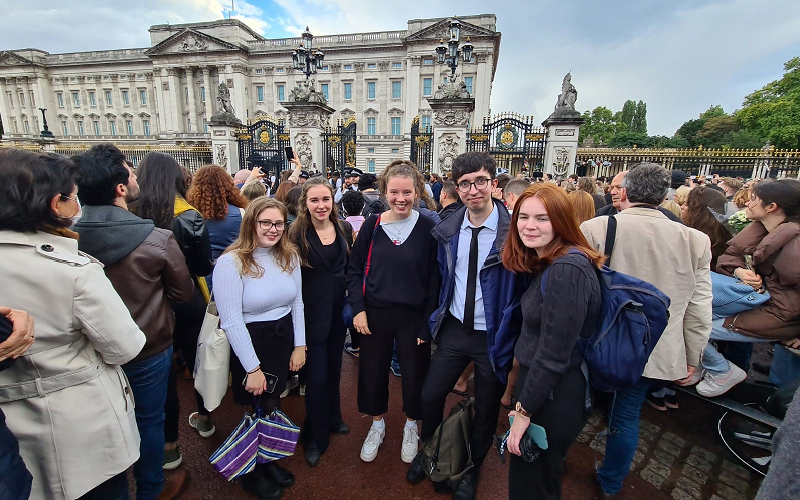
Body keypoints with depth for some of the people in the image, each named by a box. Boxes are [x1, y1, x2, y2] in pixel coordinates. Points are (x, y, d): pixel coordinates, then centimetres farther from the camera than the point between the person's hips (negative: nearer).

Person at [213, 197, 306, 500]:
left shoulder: (289, 256, -1)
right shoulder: (231, 262, -18)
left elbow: (297, 302, 4)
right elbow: (231, 320, -18)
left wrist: (299, 345, 2)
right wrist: (252, 367, -15)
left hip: (284, 338, 5)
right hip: (249, 342, -4)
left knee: (273, 404, 18)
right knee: (259, 409, 12)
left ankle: (269, 461, 46)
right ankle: (252, 474, 41)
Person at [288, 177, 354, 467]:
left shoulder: (344, 229, 1)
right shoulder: (298, 234, -12)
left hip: (339, 311, 5)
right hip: (312, 314, -4)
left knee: (334, 368, 20)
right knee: (316, 376, 5)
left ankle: (332, 418, 45)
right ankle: (315, 436, 29)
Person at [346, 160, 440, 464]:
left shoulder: (427, 228, -9)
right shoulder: (372, 225, -4)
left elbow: (434, 279, -7)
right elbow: (355, 270, 2)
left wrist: (428, 322, -9)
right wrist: (358, 309, -7)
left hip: (414, 316, -1)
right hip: (374, 314, 2)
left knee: (414, 374, 14)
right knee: (372, 372, 15)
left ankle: (411, 426, 44)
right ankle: (377, 425, 44)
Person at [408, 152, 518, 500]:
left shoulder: (513, 230, -17)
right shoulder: (448, 230, -2)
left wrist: (516, 339, -10)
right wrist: (437, 316, 10)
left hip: (494, 336, -3)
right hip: (454, 328, 4)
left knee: (486, 409, 17)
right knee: (430, 395, 13)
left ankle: (472, 470, 47)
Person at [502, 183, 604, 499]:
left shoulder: (567, 269, -26)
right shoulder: (548, 263, 5)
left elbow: (554, 353, -26)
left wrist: (524, 410, -16)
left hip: (553, 398, -9)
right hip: (542, 387, 9)